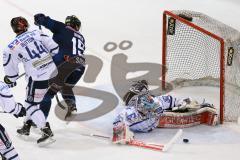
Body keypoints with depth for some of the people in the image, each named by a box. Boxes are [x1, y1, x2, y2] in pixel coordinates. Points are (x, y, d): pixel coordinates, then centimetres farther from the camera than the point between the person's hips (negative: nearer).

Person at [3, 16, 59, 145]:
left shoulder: (12, 47, -4)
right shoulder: (36, 33, 4)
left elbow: (10, 68, 4)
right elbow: (53, 47, 0)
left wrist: (10, 80, 23)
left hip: (37, 79, -6)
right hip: (53, 72, 6)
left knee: (31, 105, 9)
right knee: (32, 99, 24)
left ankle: (46, 130, -4)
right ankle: (27, 126, 34)